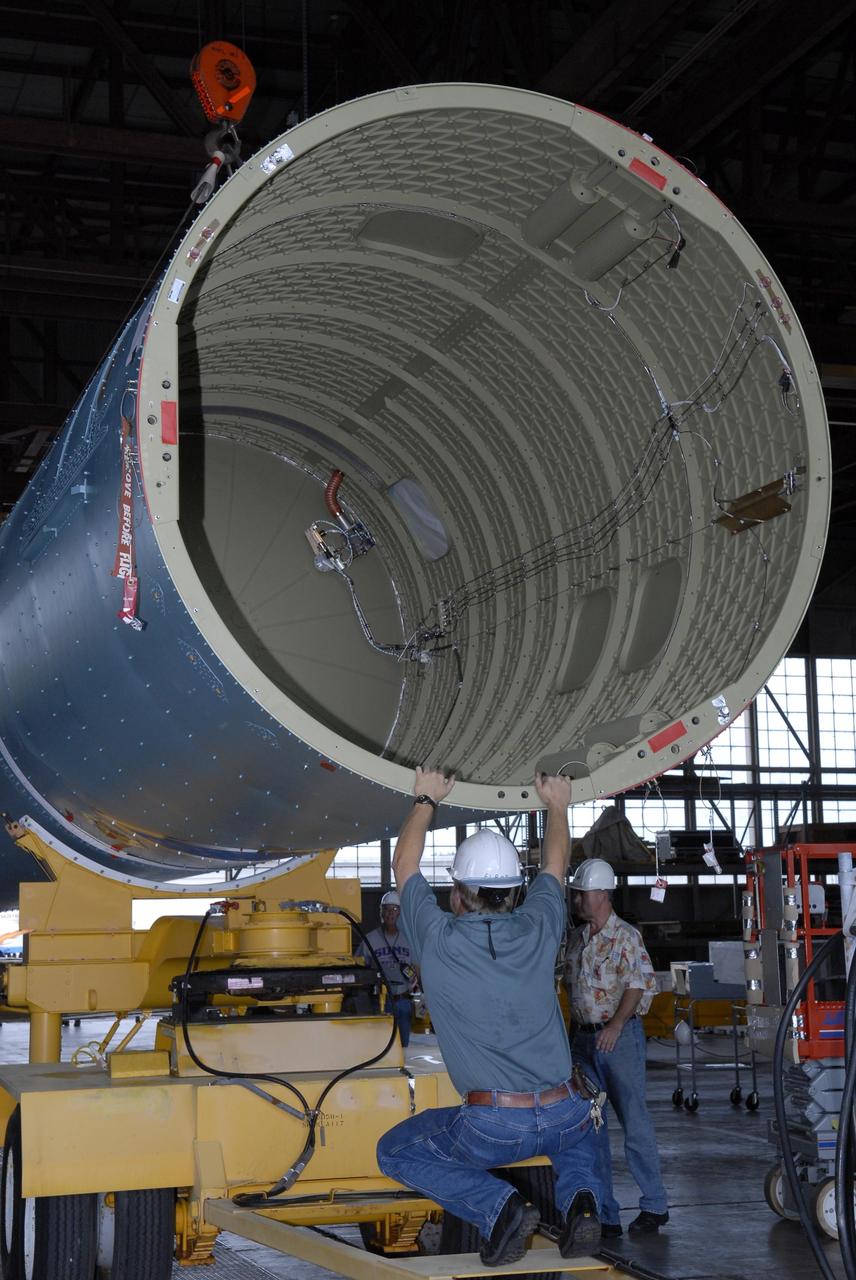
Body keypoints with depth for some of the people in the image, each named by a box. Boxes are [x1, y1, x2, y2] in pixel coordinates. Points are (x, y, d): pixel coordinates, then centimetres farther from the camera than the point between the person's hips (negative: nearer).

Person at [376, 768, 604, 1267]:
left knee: (395, 1152, 19)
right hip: (562, 1117, 4)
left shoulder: (437, 940, -6)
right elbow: (556, 864, 23)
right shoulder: (537, 929, 0)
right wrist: (558, 805, 38)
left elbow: (405, 864, 14)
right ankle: (581, 1197, 6)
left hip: (492, 1128, -3)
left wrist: (427, 800, 27)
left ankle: (497, 1205, -3)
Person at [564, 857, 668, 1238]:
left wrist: (616, 1025, -23)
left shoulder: (625, 936, -8)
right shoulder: (576, 938, 13)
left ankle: (654, 1206, 6)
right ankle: (604, 1214, 11)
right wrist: (575, 1031, 15)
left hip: (620, 1036, -7)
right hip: (584, 1039, 7)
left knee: (634, 1121, -4)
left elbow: (639, 984, -15)